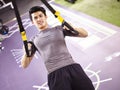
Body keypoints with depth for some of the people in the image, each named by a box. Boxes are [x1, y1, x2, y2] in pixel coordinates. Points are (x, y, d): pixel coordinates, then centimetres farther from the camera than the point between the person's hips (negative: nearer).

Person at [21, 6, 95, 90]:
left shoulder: (59, 29, 16)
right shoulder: (34, 40, 17)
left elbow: (85, 34, 15)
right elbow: (24, 65, 15)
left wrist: (73, 28, -5)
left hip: (72, 67, 1)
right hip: (55, 74, 0)